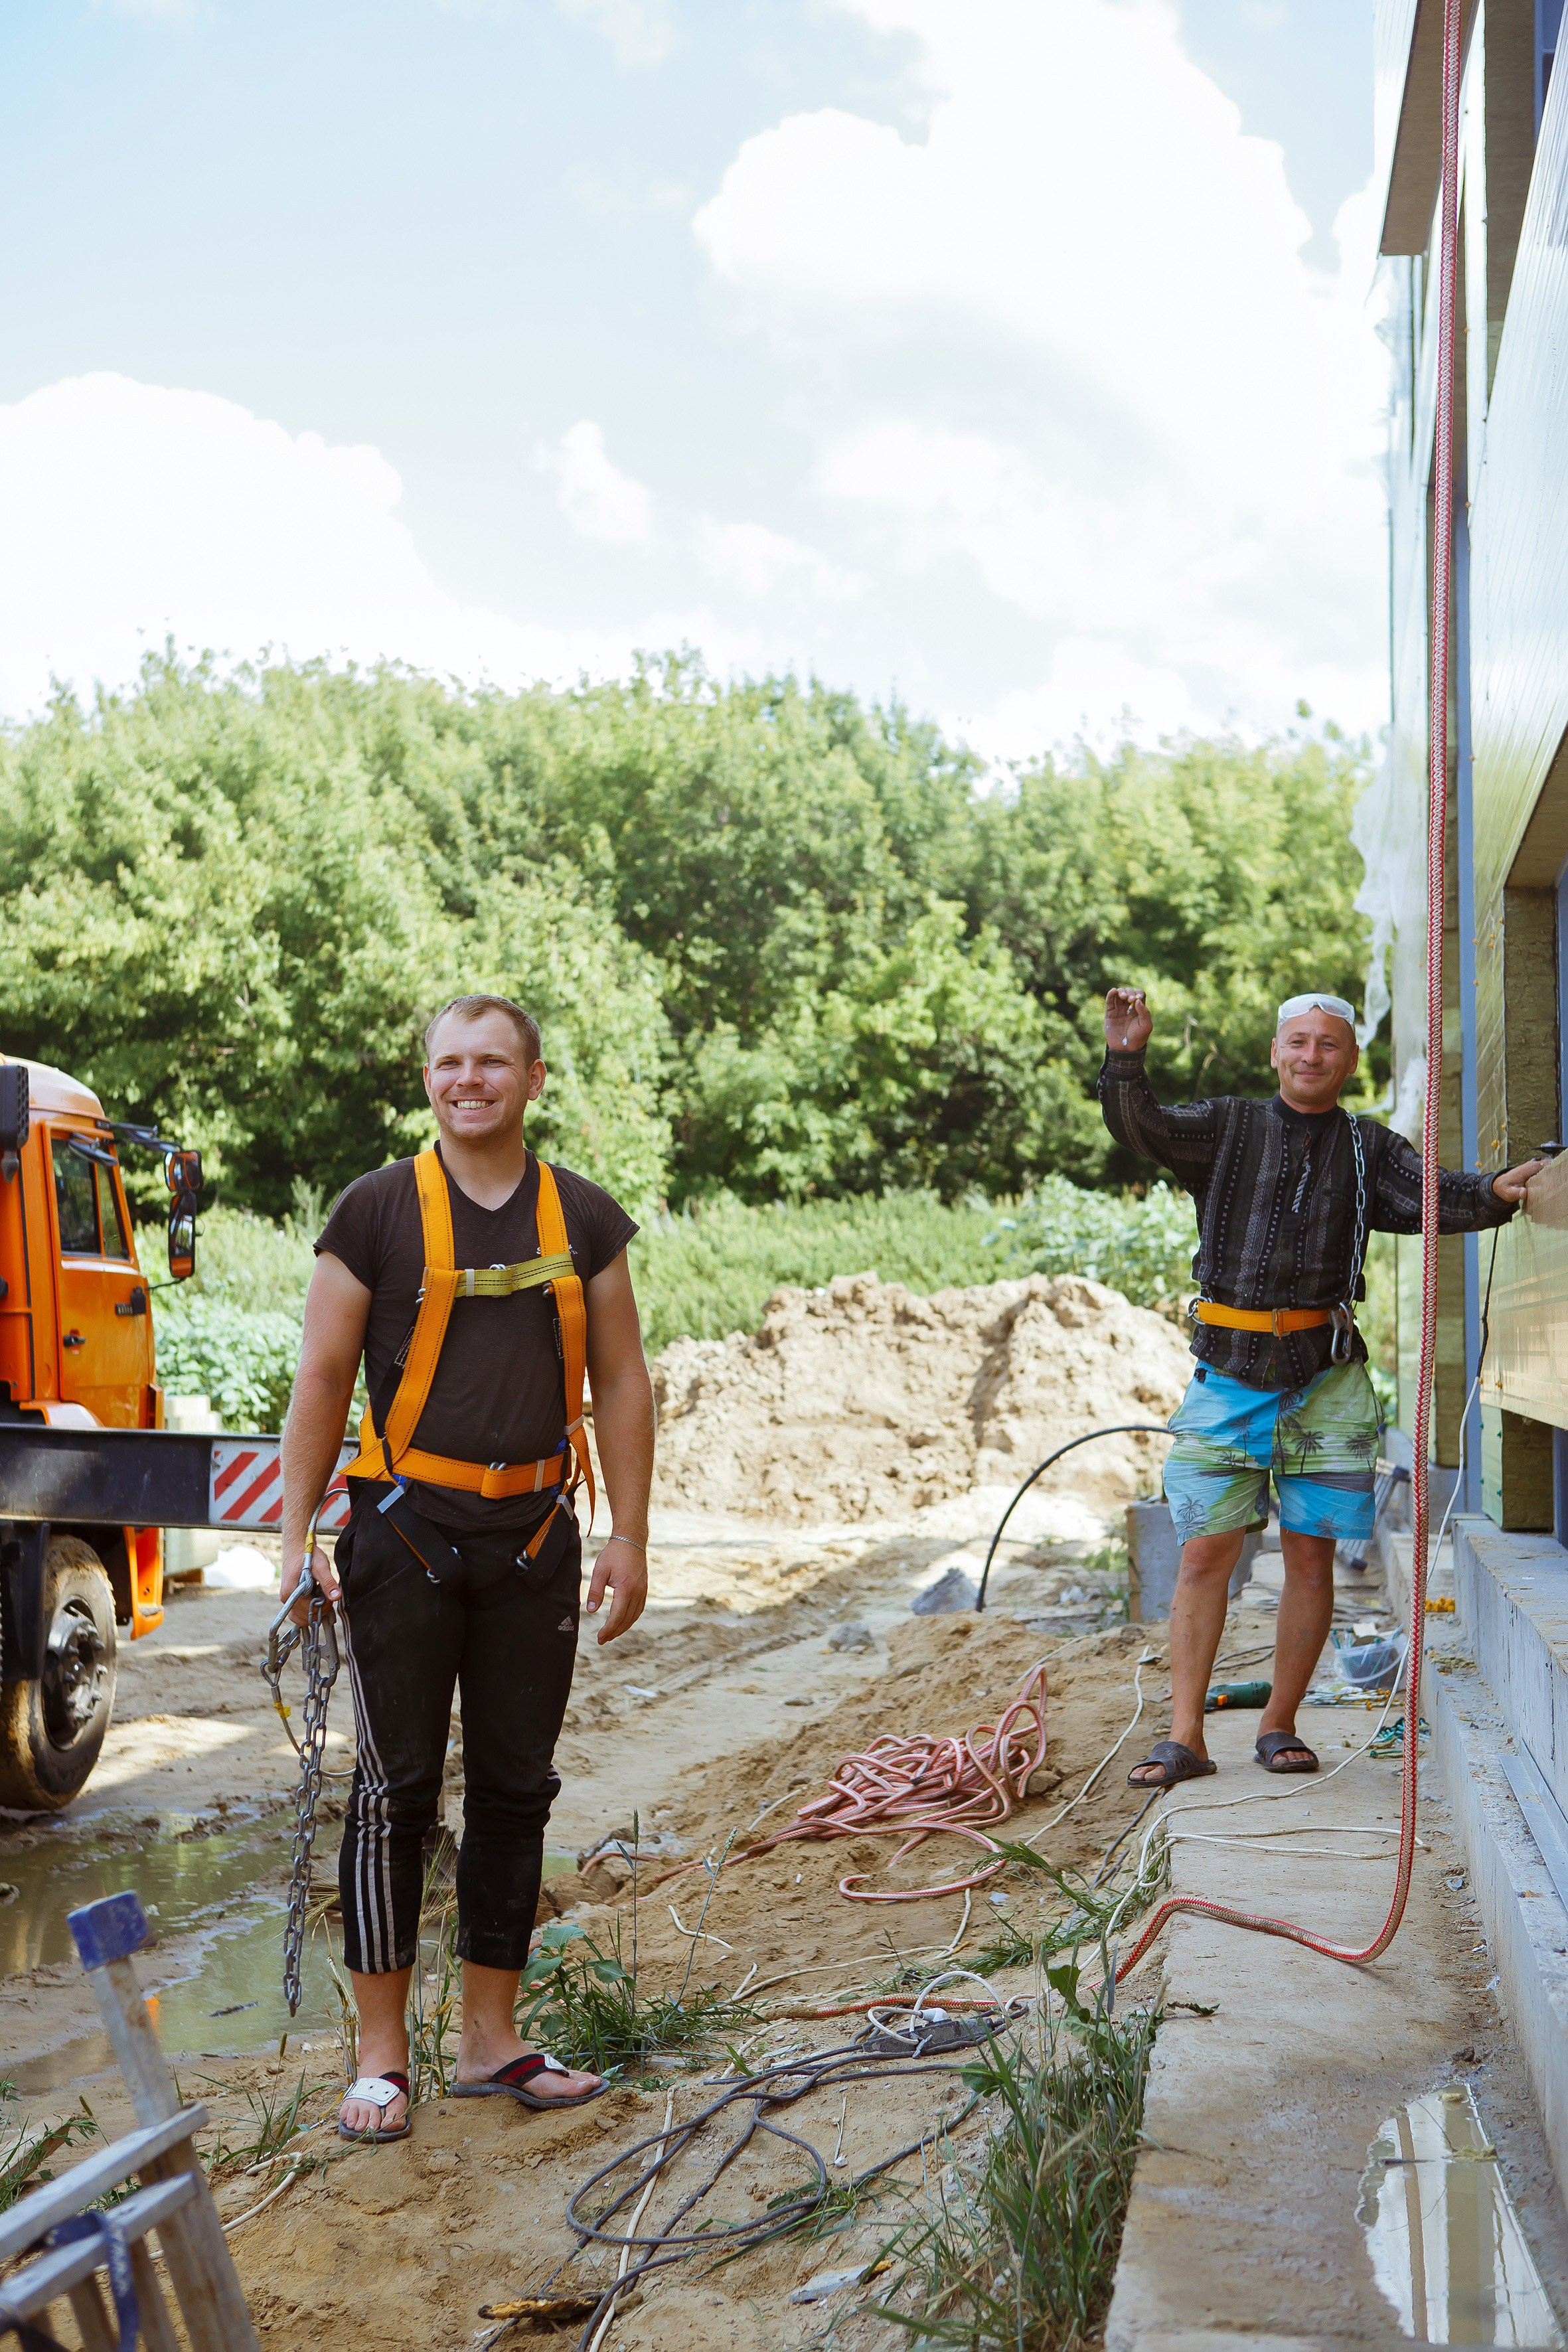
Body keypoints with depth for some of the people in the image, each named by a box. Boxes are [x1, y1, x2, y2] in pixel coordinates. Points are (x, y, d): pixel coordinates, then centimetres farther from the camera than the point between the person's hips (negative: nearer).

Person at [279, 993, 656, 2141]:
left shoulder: (584, 1218, 7)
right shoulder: (378, 1209, -1)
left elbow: (620, 1382, 9)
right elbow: (323, 1378, 0)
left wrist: (631, 1537, 3)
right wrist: (298, 1537, -7)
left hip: (535, 1531, 3)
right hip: (407, 1527, -3)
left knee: (517, 1786, 9)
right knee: (398, 1788, 0)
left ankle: (493, 2042, 20)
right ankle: (382, 2053, 11)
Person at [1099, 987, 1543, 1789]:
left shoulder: (1369, 1149, 11)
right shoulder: (1227, 1128, 9)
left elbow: (1430, 1195, -6)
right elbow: (1140, 1127, -5)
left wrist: (1494, 1193, -27)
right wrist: (1126, 1059, -24)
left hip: (1324, 1376, 1)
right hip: (1229, 1369, -1)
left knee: (1311, 1555, 3)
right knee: (1205, 1551, -2)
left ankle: (1279, 1726, 17)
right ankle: (1184, 1737, 4)